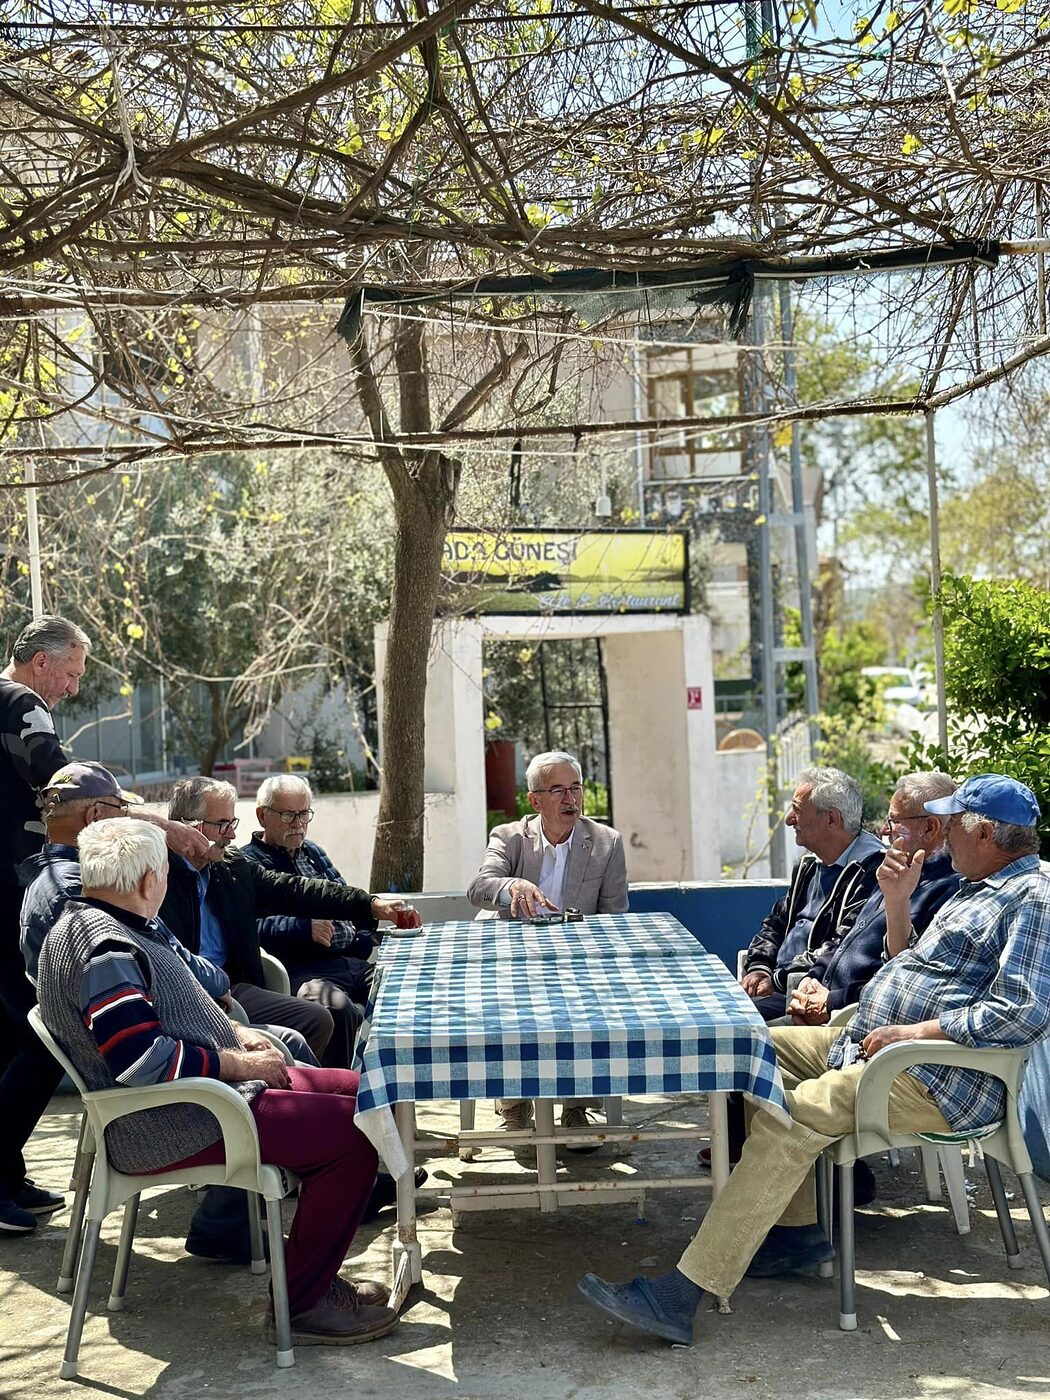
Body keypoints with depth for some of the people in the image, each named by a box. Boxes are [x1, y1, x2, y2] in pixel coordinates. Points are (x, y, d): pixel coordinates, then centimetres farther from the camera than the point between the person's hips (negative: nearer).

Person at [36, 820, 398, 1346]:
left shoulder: (90, 926, 13)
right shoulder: (105, 951, -21)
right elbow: (141, 1058, -29)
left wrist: (233, 1032, 10)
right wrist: (236, 1063, -17)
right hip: (167, 1129, -12)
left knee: (354, 1090, 12)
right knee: (354, 1132, -18)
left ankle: (315, 1273, 16)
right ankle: (302, 1303, -6)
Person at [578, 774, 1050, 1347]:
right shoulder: (975, 890, 22)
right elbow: (909, 961, 31)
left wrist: (911, 1031, -21)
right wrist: (898, 899, 14)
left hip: (939, 1078, -11)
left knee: (789, 1117, -26)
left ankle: (678, 1297, -28)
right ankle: (797, 1230, 4)